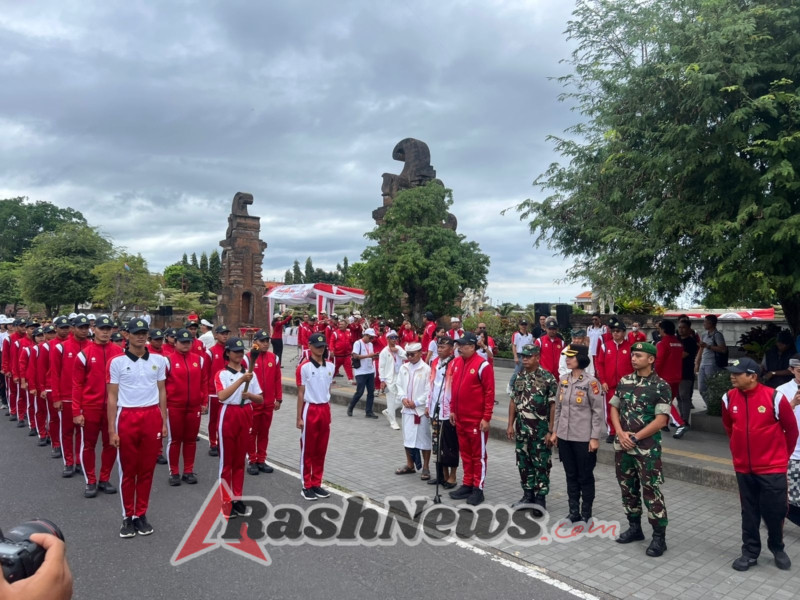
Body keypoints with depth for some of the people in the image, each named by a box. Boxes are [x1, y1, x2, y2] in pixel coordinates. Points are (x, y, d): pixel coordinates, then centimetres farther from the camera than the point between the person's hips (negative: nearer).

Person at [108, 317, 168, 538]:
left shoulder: (158, 360, 6)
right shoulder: (117, 362, -1)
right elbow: (112, 397, 0)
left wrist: (164, 422, 8)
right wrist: (112, 429, -3)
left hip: (152, 417, 2)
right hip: (127, 418, -2)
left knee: (147, 469, 9)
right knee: (127, 470, 7)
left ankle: (141, 515, 22)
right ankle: (128, 517, 19)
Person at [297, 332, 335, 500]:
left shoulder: (330, 366, 6)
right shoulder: (304, 367, -10)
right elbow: (301, 393, -8)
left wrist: (328, 411, 13)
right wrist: (299, 417, -8)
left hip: (325, 410, 5)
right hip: (310, 410, -5)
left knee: (321, 450, 11)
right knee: (307, 450, 4)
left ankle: (317, 484, 23)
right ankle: (307, 486, 14)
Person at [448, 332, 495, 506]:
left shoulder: (482, 365, -14)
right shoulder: (457, 362, 7)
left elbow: (489, 393, -14)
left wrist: (486, 418, -15)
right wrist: (452, 410, 13)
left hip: (476, 419, -7)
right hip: (460, 418, 7)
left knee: (478, 455, 5)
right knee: (465, 452, 15)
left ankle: (478, 489, 14)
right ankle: (467, 485, 27)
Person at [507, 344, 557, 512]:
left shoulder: (548, 378, -11)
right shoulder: (519, 377, 6)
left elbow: (554, 406, -11)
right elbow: (513, 401, 11)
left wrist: (551, 431, -13)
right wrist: (510, 425, 7)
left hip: (540, 430, -5)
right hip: (521, 429, 6)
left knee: (541, 465, 4)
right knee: (524, 464, 13)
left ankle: (540, 499, 16)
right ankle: (528, 495, 26)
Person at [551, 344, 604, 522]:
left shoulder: (591, 383, -12)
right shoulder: (563, 381, 6)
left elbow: (599, 412, -11)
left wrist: (595, 438, -12)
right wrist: (555, 431, 12)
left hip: (583, 438, -6)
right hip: (564, 437, 6)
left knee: (585, 477, 7)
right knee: (571, 476, 14)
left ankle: (586, 514, 20)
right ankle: (573, 512, 25)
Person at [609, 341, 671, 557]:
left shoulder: (661, 386, -10)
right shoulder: (624, 381, 6)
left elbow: (661, 420, -14)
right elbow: (614, 408, 9)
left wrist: (635, 437, -14)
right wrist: (621, 433, -7)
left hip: (647, 448, -5)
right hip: (622, 446, 6)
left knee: (651, 492, -2)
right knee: (627, 488, 15)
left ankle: (659, 536, 11)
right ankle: (634, 527, 31)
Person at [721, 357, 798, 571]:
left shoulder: (774, 397, -16)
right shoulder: (729, 398, -5)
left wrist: (783, 455, 10)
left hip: (772, 468, -3)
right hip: (743, 468, 3)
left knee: (774, 512, 8)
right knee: (749, 513, 12)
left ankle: (777, 548, 34)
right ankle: (750, 552, 25)